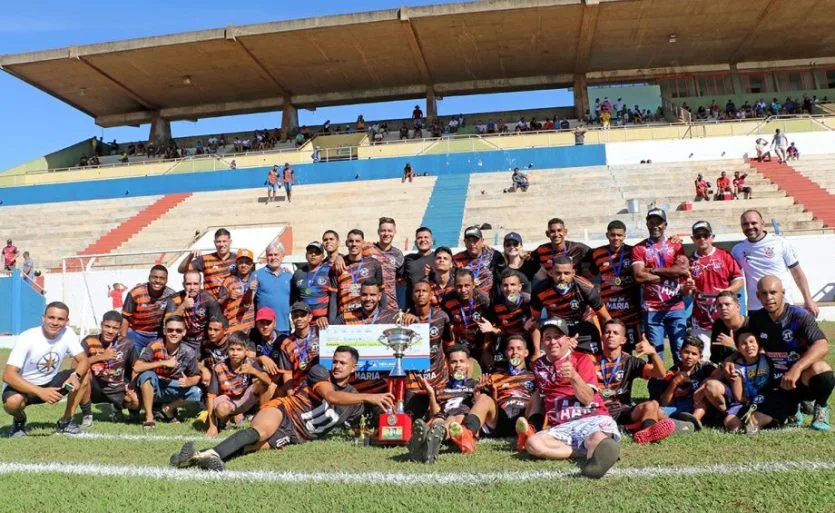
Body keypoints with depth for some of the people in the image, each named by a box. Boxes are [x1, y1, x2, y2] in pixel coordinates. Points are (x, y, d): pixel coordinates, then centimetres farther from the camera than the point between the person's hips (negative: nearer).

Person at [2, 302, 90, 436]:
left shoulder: (68, 334, -12)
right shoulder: (27, 338, -25)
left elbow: (84, 360, -10)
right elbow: (8, 375, -30)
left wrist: (76, 375, -34)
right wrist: (40, 392, -40)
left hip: (49, 383, 4)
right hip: (24, 386, -4)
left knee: (84, 374, -17)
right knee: (12, 402, -37)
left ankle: (66, 421, -3)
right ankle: (19, 420, 2)